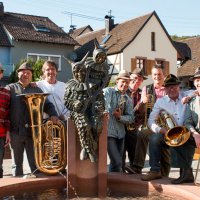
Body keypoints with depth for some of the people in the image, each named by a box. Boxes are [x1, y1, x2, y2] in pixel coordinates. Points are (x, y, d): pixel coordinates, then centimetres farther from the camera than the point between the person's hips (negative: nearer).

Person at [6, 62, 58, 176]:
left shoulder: (37, 90, 14)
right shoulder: (10, 88, 8)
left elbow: (47, 104, 10)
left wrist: (53, 114, -12)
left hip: (33, 132, 1)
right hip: (15, 132, -1)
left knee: (35, 163, 5)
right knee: (17, 164, 11)